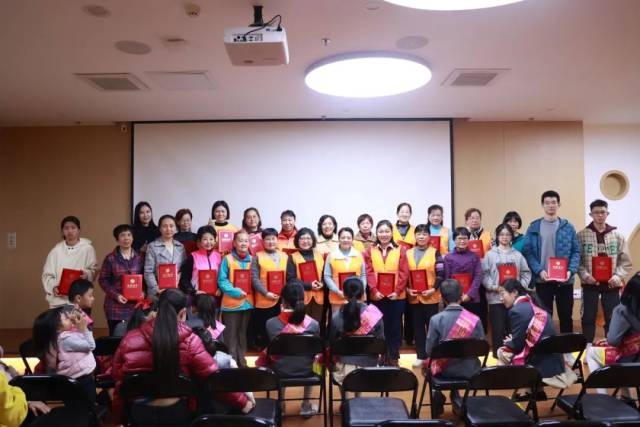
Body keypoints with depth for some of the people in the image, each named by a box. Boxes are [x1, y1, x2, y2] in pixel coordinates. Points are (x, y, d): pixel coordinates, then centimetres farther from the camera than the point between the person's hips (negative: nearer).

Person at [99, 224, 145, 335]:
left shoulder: (139, 257, 8)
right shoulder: (110, 258, -1)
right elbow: (103, 280, 0)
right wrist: (115, 295, -11)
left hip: (135, 305, 2)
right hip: (116, 306, -2)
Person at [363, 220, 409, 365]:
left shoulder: (400, 250, 3)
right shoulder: (370, 251, 5)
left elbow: (404, 273, -3)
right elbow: (369, 273, -2)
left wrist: (397, 291, -12)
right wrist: (374, 291, -13)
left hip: (396, 296, 0)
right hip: (377, 296, 1)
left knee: (395, 326, 6)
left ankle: (393, 357, 17)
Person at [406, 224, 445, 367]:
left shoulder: (435, 252, -1)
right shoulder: (408, 253, 8)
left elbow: (441, 274, -5)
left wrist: (433, 289, -15)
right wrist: (407, 289, -4)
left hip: (431, 296, -3)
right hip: (414, 297, 3)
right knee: (418, 327, 9)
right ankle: (421, 356, 18)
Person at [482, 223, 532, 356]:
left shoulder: (518, 255, 10)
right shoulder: (490, 254, 2)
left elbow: (526, 273, 11)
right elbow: (484, 274, -2)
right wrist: (493, 287, -13)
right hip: (496, 297, -2)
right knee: (498, 328, 0)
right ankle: (498, 354, 9)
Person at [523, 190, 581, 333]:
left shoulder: (568, 227, 4)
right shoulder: (534, 227, 1)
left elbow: (576, 251, 3)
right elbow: (527, 252, -4)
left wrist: (571, 271, -13)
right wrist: (539, 271, -16)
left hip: (565, 280, 1)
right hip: (542, 280, -1)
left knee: (566, 316, 11)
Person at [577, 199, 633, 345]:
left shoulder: (618, 235, 4)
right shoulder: (582, 235, -1)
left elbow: (625, 261, 5)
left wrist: (618, 276, -9)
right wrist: (585, 275, -16)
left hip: (611, 284, 2)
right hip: (590, 283, -1)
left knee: (612, 319, 8)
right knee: (588, 318, 6)